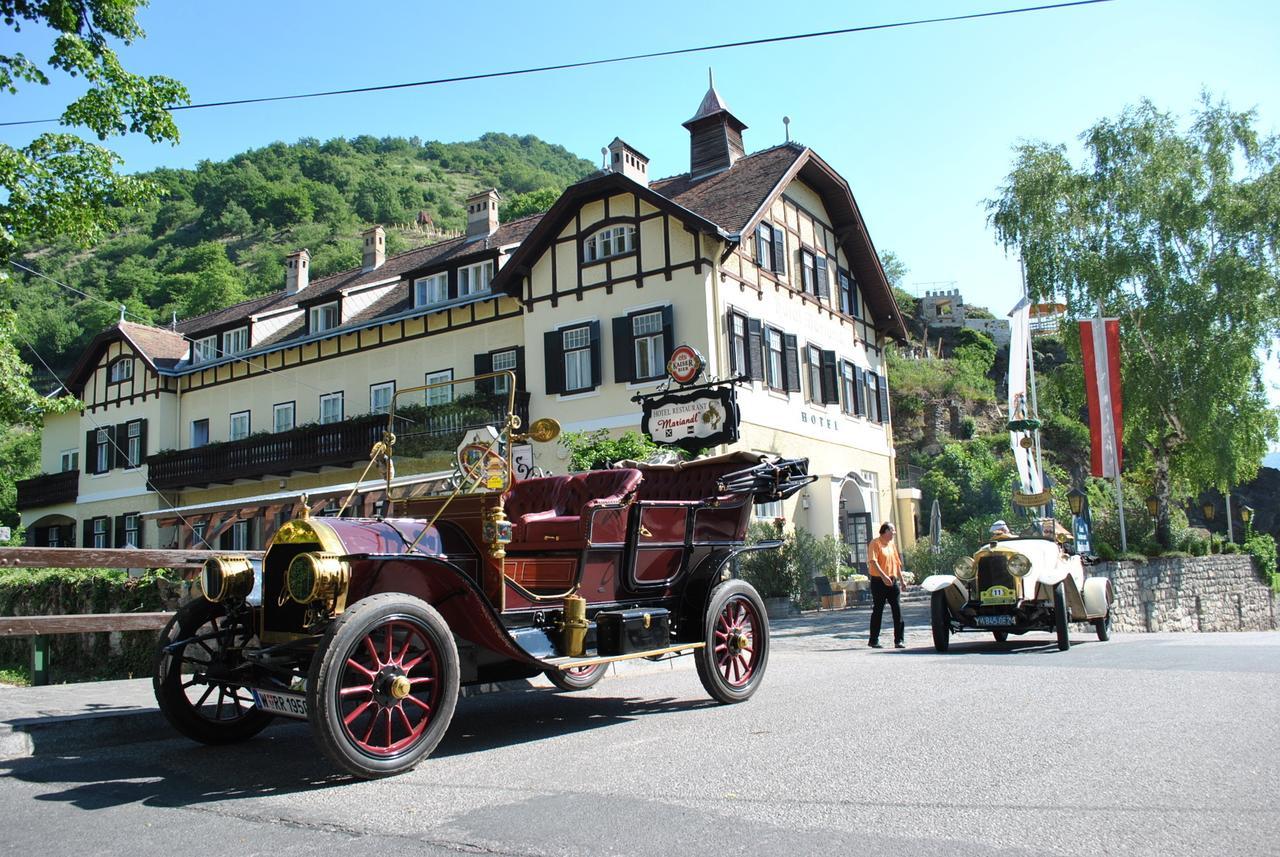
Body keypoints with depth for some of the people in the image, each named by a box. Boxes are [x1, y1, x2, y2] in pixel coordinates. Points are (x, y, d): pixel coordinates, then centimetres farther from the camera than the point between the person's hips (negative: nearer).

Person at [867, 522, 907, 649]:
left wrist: (902, 580, 17)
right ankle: (874, 640, 9)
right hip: (879, 581, -6)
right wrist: (883, 576, -27)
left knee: (897, 611, 0)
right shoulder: (875, 543, -6)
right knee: (878, 610, 0)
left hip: (893, 581, 6)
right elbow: (873, 561, -18)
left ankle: (899, 640, 3)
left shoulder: (892, 544, 17)